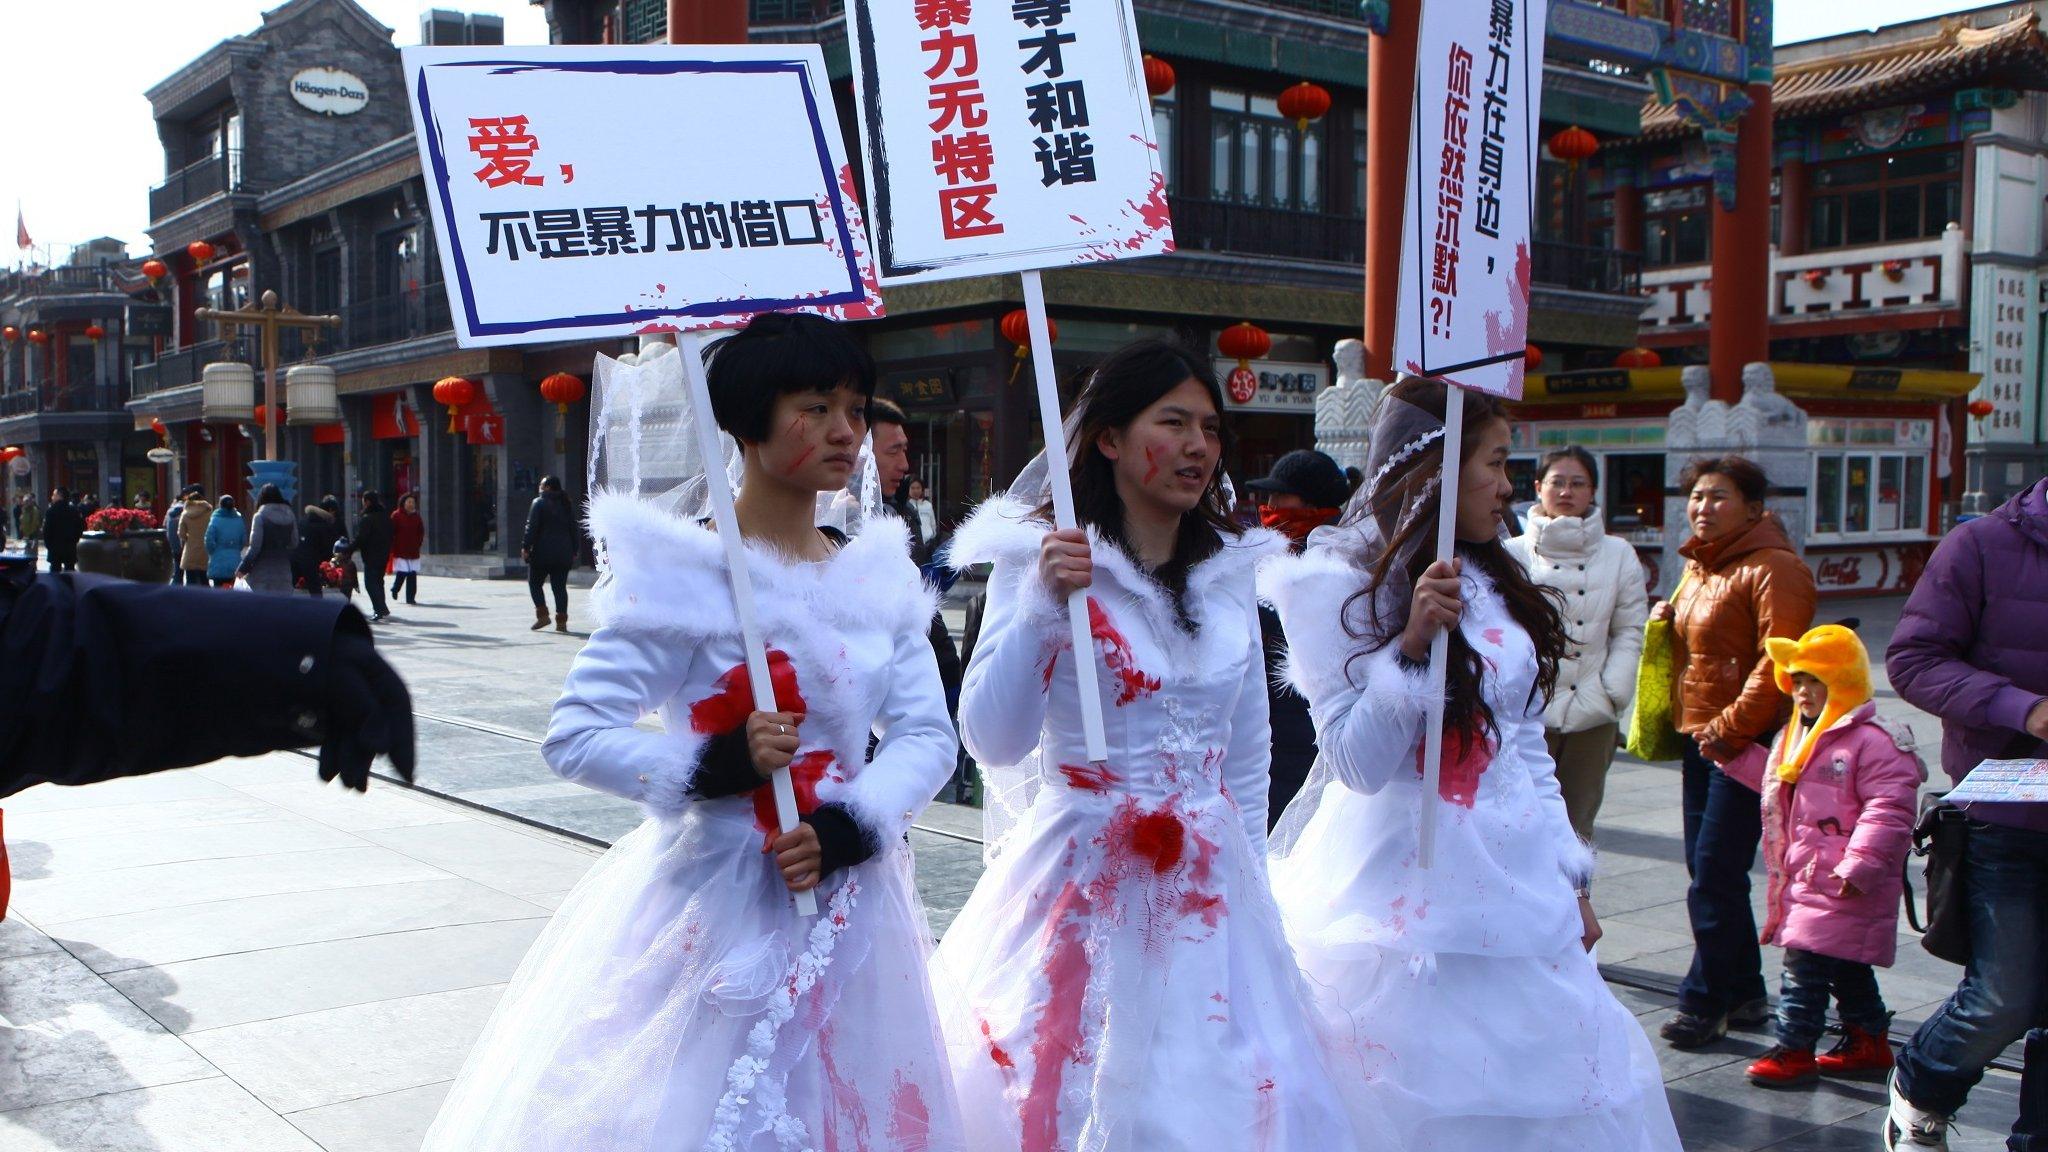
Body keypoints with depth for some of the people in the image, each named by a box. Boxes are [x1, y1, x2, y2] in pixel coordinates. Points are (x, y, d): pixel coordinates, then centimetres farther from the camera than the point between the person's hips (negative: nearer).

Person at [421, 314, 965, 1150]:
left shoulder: (878, 576, 5)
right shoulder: (682, 571, -10)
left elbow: (927, 734, 0)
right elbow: (575, 735, -13)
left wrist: (849, 829, -16)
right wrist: (712, 767, -25)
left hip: (845, 897, 5)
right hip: (713, 903, -5)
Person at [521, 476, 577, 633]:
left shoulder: (539, 503, -6)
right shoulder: (565, 504, 11)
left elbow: (532, 527, -12)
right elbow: (573, 528, 13)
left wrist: (525, 547, -9)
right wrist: (574, 551, 17)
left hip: (543, 552, -5)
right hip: (563, 553, 5)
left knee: (535, 583, 10)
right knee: (560, 587, 5)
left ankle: (542, 615, -2)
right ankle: (561, 621, -1)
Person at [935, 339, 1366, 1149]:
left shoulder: (1230, 570, 7)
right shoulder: (1042, 558, -8)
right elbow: (994, 742, -15)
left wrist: (1246, 873, 17)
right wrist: (1043, 604, -24)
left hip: (1208, 894, 5)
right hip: (1082, 885, -4)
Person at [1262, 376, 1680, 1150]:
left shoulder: (1496, 582, 12)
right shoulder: (1338, 584, -9)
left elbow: (1529, 747, 16)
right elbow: (1359, 762, -15)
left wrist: (1571, 883, 15)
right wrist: (1414, 644, -24)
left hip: (1518, 884, 7)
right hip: (1412, 894, -6)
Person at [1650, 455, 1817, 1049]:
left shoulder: (1773, 568, -13)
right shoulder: (1697, 567, 16)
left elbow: (1779, 661, -20)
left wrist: (1731, 727, -20)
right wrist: (1666, 620, 7)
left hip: (1746, 742, -9)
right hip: (1701, 737, 9)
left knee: (1715, 877, -6)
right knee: (1707, 870, 13)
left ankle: (1704, 1002, 4)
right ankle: (1745, 994, 24)